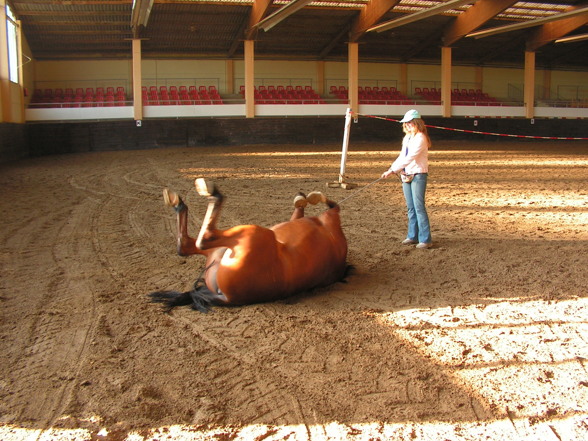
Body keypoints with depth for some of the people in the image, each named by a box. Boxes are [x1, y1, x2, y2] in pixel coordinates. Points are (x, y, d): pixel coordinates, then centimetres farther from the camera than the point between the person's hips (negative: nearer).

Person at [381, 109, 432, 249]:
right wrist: (392, 168, -2)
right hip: (406, 175, 8)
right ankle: (413, 236, 20)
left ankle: (426, 239, -5)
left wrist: (393, 170, -25)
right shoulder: (407, 137, 13)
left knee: (419, 207, -9)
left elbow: (409, 158, -23)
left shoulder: (420, 138, -15)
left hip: (418, 175, -8)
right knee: (411, 208, 12)